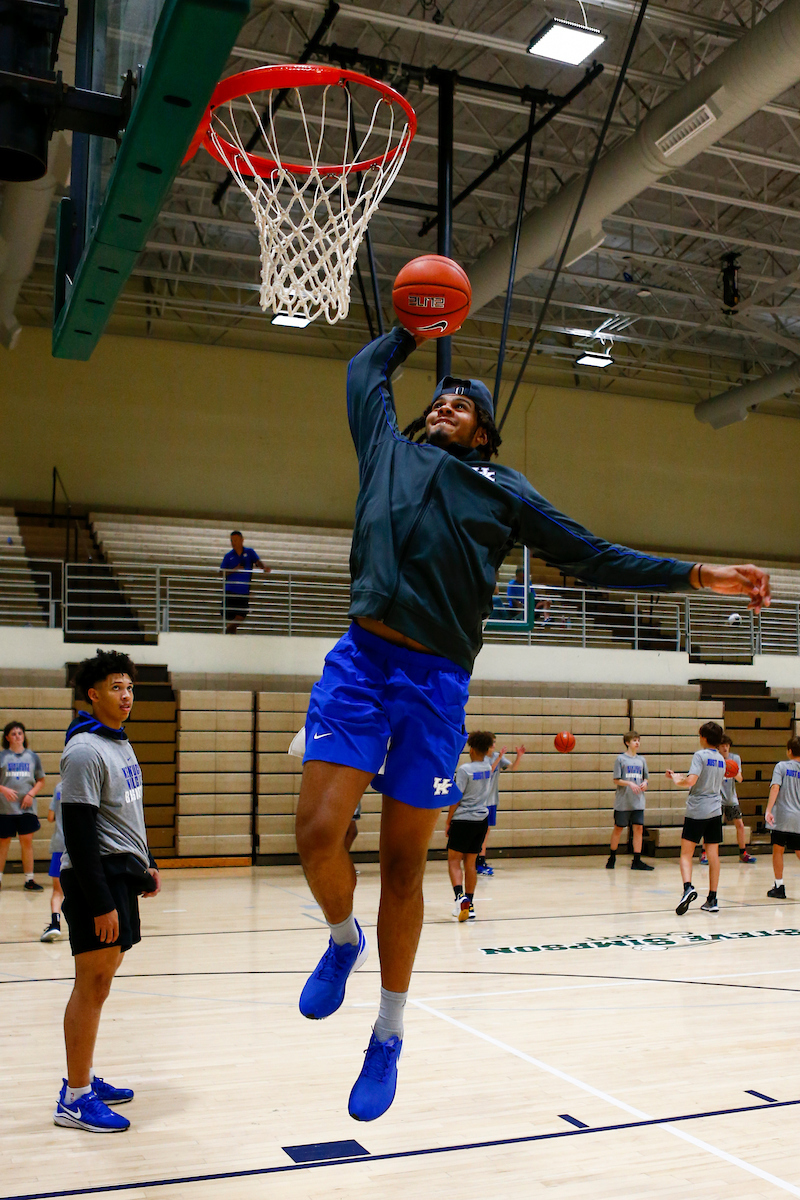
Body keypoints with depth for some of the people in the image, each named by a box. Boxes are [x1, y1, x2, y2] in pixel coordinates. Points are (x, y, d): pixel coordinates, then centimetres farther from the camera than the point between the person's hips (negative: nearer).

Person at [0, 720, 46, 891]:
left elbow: (41, 781, 12)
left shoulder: (32, 756, 8)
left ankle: (29, 879, 7)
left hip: (27, 807, 1)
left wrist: (31, 794, -5)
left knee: (27, 841, 2)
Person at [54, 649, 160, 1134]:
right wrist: (100, 904, -22)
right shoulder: (85, 751, -16)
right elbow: (79, 833, -20)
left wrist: (147, 864, 20)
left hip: (123, 875, 9)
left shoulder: (121, 743, 14)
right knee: (92, 986, -5)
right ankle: (74, 1099, 2)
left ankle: (86, 1077, 24)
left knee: (98, 984, 15)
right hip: (97, 877, -9)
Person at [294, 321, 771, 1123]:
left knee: (403, 862, 4)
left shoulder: (504, 490, 18)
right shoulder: (389, 448, 20)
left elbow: (592, 557, 18)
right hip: (361, 659, 1)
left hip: (437, 679, -1)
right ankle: (343, 939, 21)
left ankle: (388, 1036, 21)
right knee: (318, 831, -13)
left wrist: (697, 575, 15)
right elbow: (367, 368, 35)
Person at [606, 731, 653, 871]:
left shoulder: (641, 760, 10)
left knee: (638, 829, -2)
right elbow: (616, 780, -5)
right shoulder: (620, 758, -3)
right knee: (618, 828, 7)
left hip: (638, 802, 3)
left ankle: (637, 861, 2)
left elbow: (645, 778, 17)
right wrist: (630, 783, -19)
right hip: (623, 801, -3)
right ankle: (612, 857, 23)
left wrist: (645, 783, -5)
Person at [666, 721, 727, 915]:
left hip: (697, 811, -6)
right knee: (713, 855, 8)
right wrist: (680, 776, 22)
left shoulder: (700, 755, -10)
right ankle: (712, 900, 10)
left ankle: (688, 887, -21)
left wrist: (677, 781, -2)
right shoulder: (721, 759, 12)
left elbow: (691, 781, -22)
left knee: (686, 853, 1)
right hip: (715, 811, 6)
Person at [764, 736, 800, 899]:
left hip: (782, 817, -3)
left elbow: (775, 788, -15)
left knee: (778, 850, 8)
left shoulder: (782, 766, -3)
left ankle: (779, 886, 11)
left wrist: (769, 810, -18)